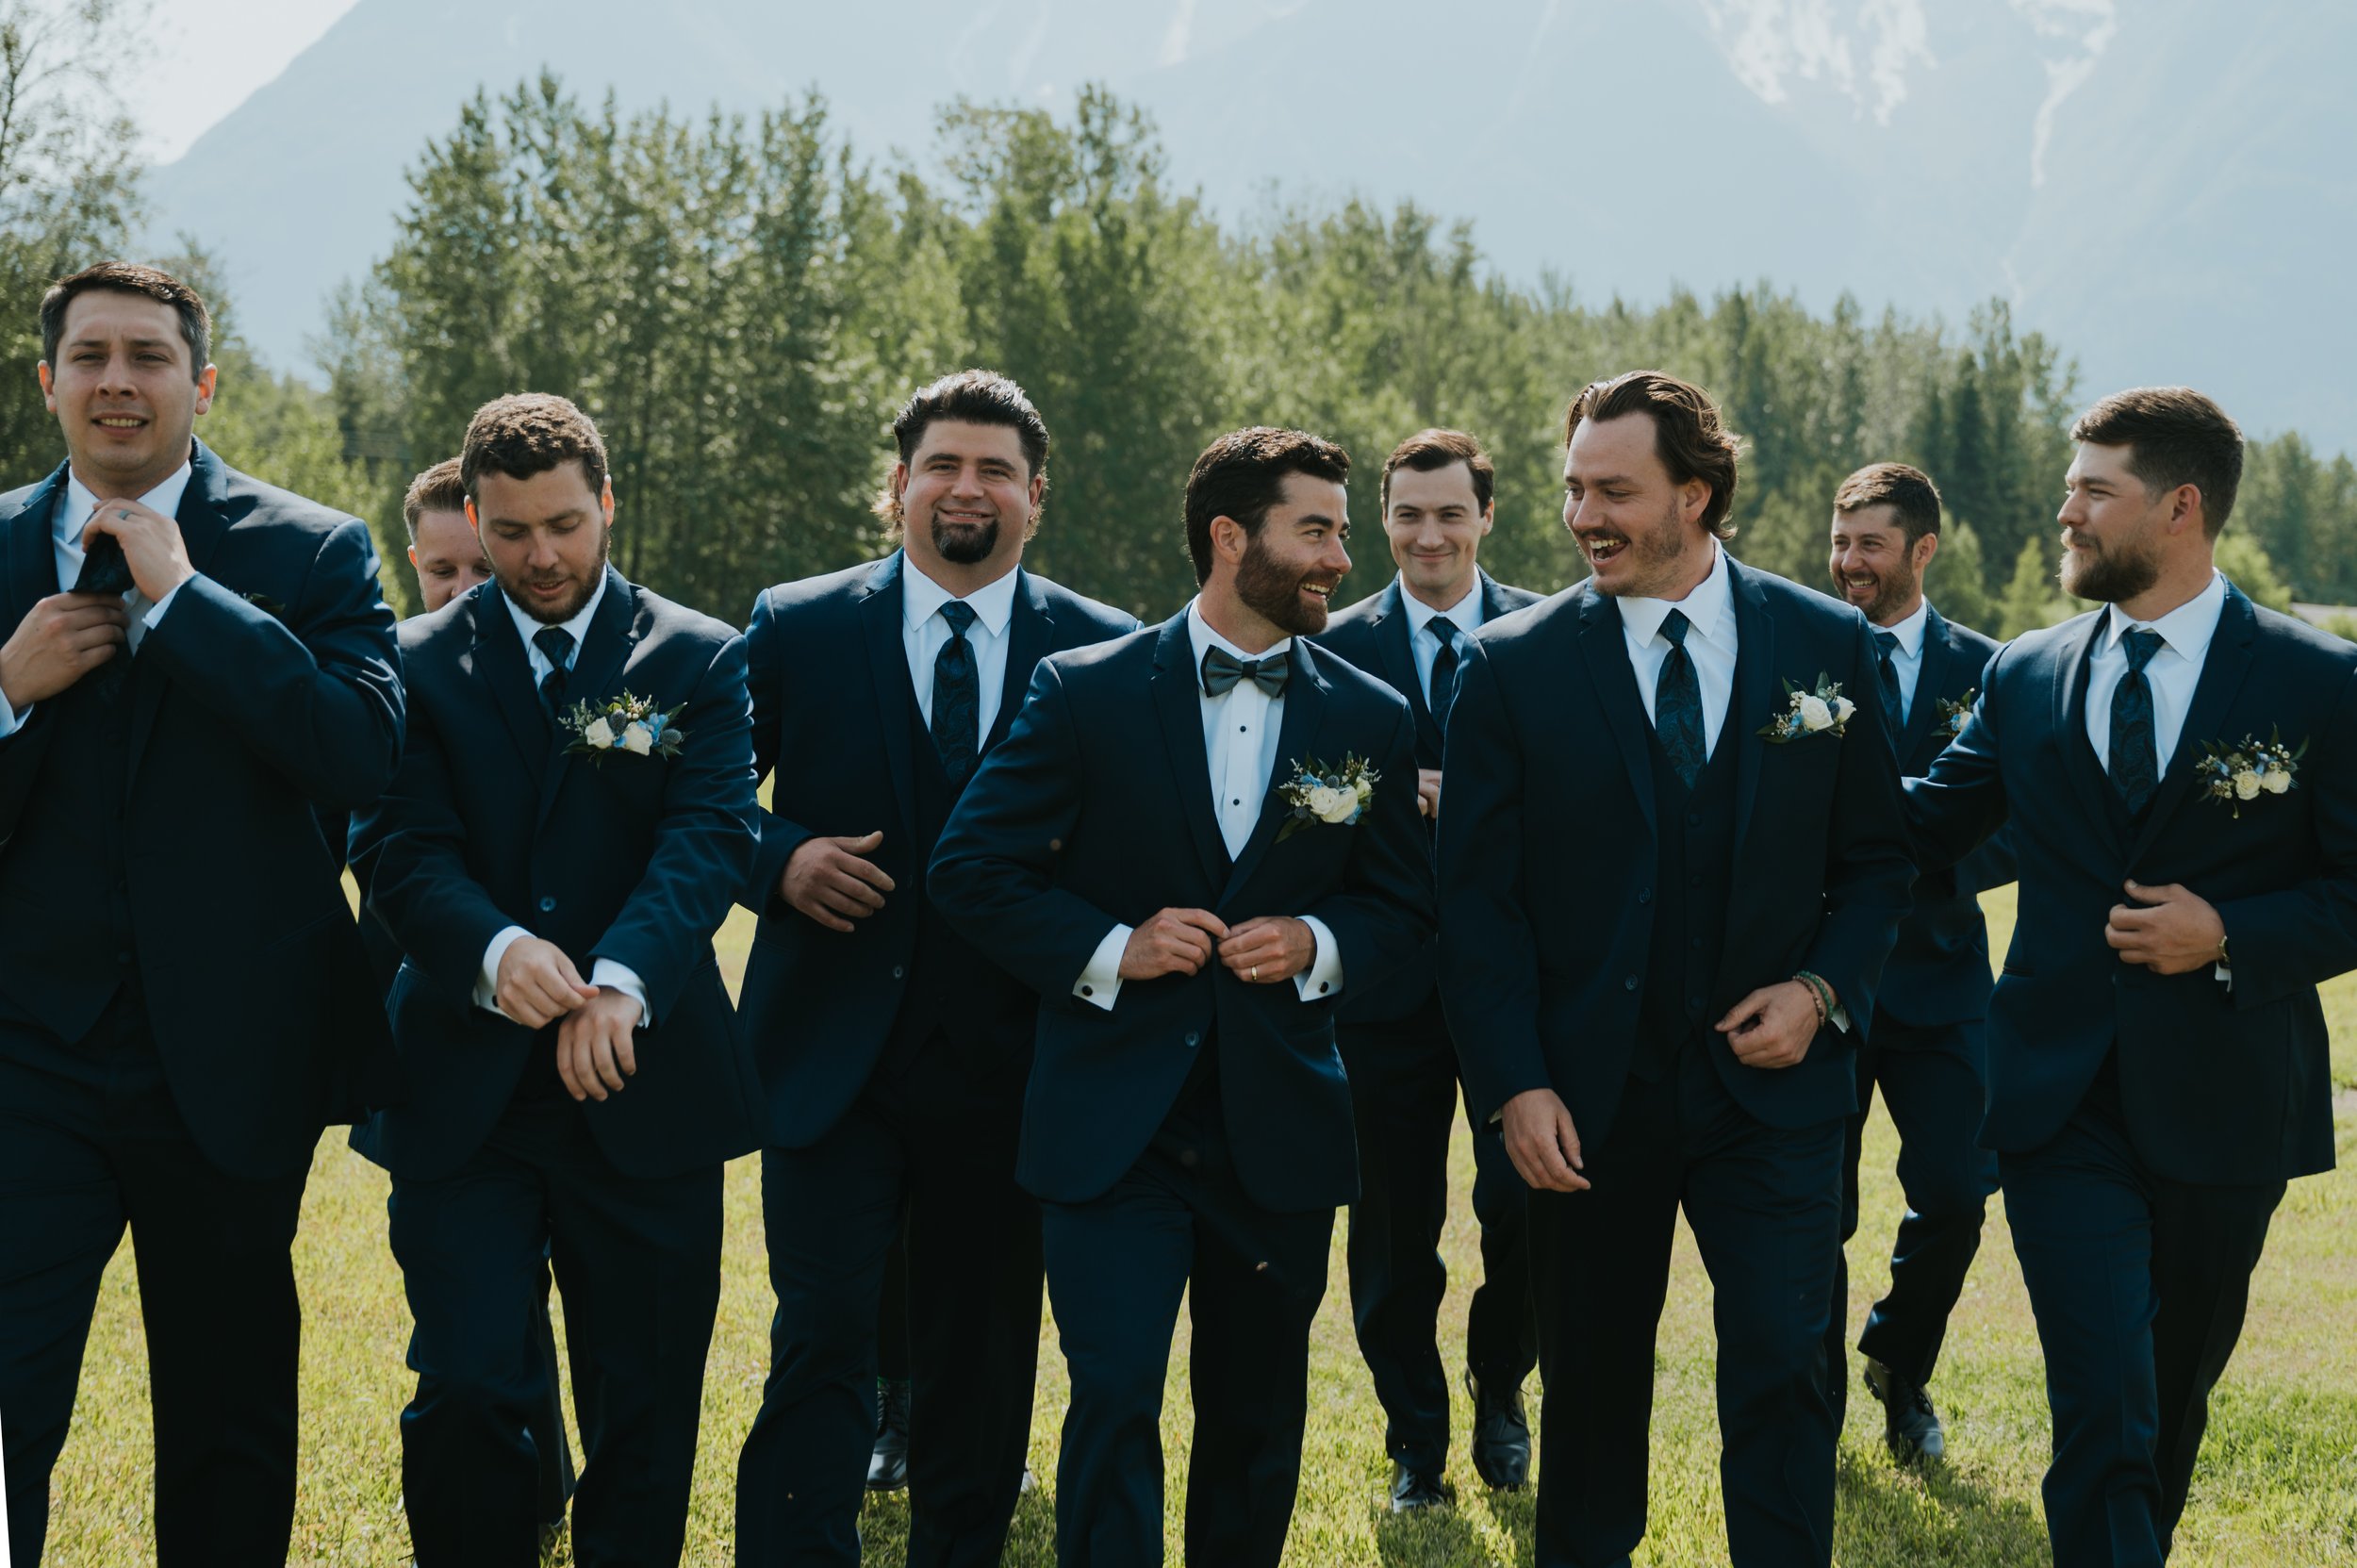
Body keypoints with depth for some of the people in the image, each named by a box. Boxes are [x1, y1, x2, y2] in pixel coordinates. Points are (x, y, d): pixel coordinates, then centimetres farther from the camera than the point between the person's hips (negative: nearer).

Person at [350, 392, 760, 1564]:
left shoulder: (699, 660, 5)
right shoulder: (418, 664, 7)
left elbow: (710, 837, -9)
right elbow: (400, 849, -6)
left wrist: (623, 979, -28)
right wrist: (494, 949, -28)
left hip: (640, 1090, 0)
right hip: (461, 1097, 0)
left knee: (645, 1412, 7)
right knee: (466, 1391, -6)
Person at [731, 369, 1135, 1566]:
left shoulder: (1104, 653, 3)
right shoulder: (796, 628, 3)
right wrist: (781, 858, -11)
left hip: (1007, 1058, 1)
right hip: (836, 1052, -1)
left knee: (983, 1359, 11)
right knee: (821, 1338, -7)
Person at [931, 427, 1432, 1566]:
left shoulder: (1371, 721, 5)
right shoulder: (1085, 693, -3)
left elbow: (1403, 906, 12)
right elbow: (972, 868, -2)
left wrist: (1317, 945, -8)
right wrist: (1107, 948, -15)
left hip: (1280, 1121, 3)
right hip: (1113, 1120, -3)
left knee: (1258, 1420, 12)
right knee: (1113, 1405, -9)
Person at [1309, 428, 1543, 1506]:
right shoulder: (1339, 647, 5)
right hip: (1389, 973, 1)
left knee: (1524, 1202, -4)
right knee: (1395, 1223, 6)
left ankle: (1499, 1389, 24)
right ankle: (1415, 1441, 21)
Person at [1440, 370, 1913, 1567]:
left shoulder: (1828, 647, 2)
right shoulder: (1514, 665, -1)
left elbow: (1877, 859, 9)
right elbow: (1478, 897, -2)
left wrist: (1823, 989, -8)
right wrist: (1512, 1083, -11)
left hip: (1769, 1079, 0)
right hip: (1589, 1097, 0)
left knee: (1783, 1370, -6)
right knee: (1591, 1380, 11)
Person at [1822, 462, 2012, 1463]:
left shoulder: (1983, 671, 5)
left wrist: (1927, 863, -15)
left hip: (1937, 973, 1)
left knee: (1955, 1192, -4)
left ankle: (1901, 1361, 25)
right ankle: (1816, 1417, 21)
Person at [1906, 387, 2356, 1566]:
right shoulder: (2026, 677, 5)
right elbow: (1920, 826, 11)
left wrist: (2230, 936, -17)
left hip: (2219, 1106, 0)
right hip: (2062, 1101, 1)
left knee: (2176, 1394, 16)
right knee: (2104, 1412, -10)